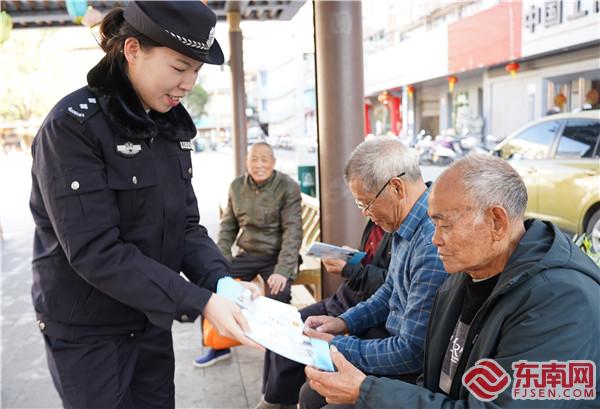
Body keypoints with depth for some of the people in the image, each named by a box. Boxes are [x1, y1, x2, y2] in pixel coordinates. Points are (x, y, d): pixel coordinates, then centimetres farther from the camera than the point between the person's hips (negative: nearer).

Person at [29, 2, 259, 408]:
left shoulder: (171, 126, 2)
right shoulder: (72, 126, -20)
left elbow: (186, 225, 2)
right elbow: (96, 252, -26)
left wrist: (221, 280, -15)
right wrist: (199, 302, -28)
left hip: (151, 322, 6)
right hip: (87, 331, -6)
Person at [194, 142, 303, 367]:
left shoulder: (288, 187, -10)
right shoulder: (237, 186, 4)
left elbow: (293, 231, -16)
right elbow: (228, 225, 8)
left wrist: (283, 271, -27)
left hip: (276, 256, -4)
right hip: (247, 254, 5)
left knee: (279, 293, -32)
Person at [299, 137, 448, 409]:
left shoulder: (433, 246, -31)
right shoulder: (404, 228, 1)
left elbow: (413, 353, -27)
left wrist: (338, 346, -17)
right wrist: (344, 323, 3)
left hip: (416, 373, -9)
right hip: (396, 342, 9)